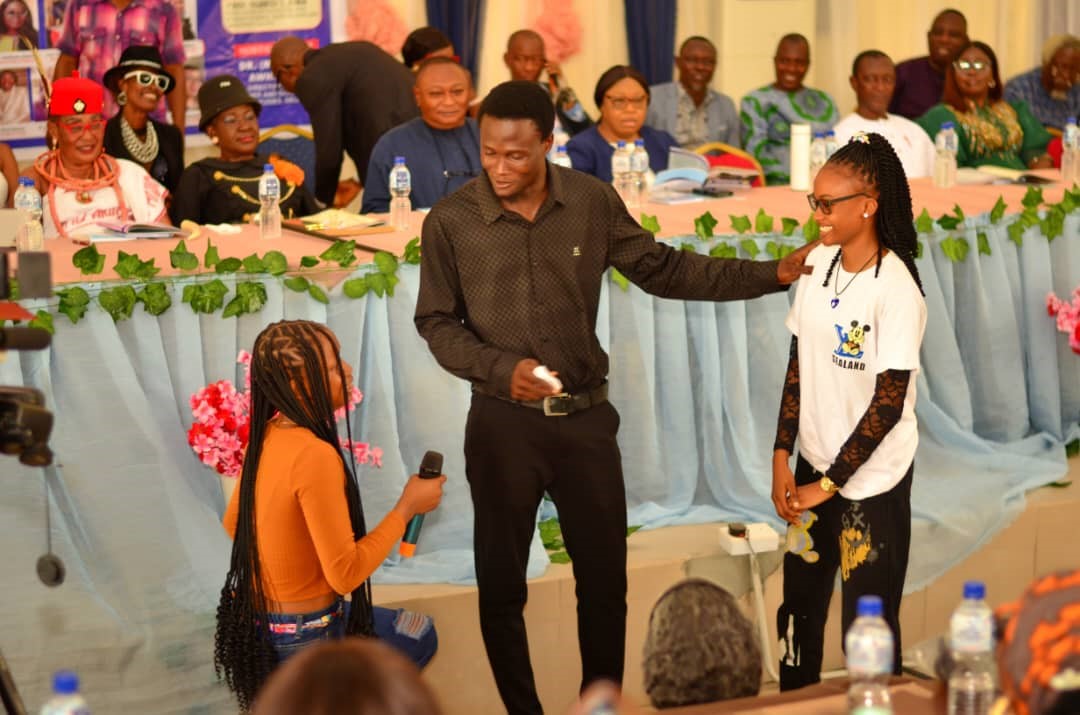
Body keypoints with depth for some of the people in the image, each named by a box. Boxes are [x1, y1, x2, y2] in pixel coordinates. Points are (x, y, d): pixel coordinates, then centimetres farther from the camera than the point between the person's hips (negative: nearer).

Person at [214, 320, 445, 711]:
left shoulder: (264, 437, -1)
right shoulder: (316, 455, -28)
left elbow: (233, 524, 15)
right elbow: (345, 573, -26)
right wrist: (407, 507, -16)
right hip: (301, 637, -8)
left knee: (417, 632, 26)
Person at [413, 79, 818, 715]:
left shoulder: (593, 202, -4)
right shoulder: (450, 222, -9)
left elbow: (662, 269, 6)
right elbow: (436, 322, 0)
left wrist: (770, 275, 1)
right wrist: (500, 369, -17)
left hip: (586, 416, 2)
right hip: (503, 422, -1)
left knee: (605, 577, 9)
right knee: (501, 582, 8)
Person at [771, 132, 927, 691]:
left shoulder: (895, 288, -18)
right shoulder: (819, 263, 1)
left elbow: (889, 401, -16)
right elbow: (799, 365, 7)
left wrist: (830, 483, -12)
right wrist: (782, 457, 2)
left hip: (871, 479, -6)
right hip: (814, 465, 6)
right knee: (798, 612, 12)